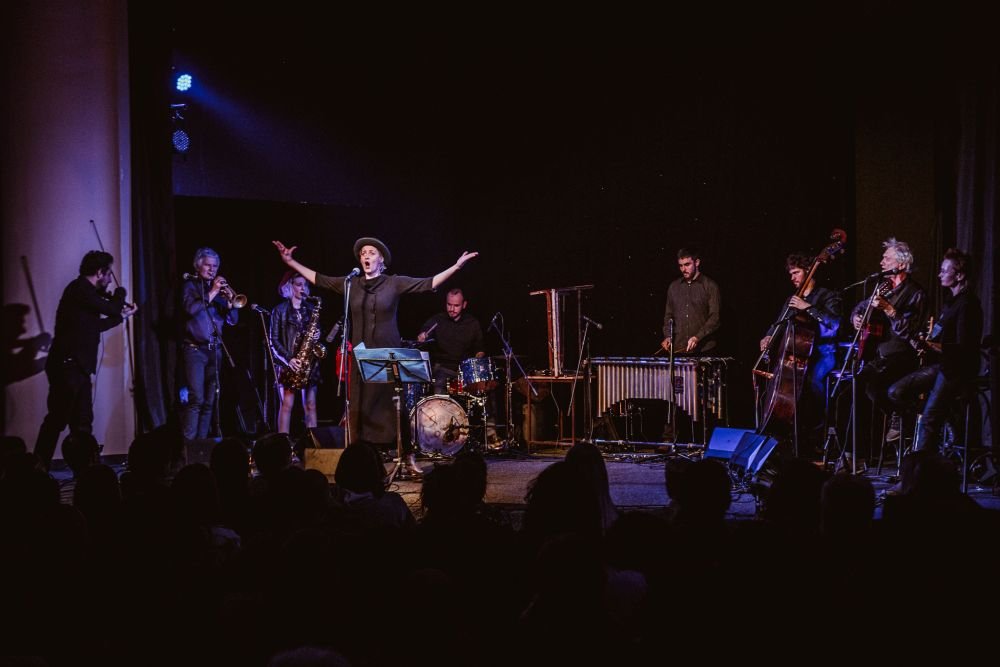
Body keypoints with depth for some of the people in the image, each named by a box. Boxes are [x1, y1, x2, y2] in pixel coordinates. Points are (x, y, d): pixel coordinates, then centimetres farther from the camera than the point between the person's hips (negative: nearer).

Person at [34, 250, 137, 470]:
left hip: (77, 367, 10)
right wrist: (120, 293, 7)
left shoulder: (85, 291, 17)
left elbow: (95, 325, 27)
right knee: (57, 420, -8)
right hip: (67, 366, -10)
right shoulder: (80, 289, -13)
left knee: (83, 422, 10)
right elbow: (112, 308, -14)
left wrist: (123, 315, 32)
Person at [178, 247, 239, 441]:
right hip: (195, 349, -5)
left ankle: (201, 441, 7)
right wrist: (211, 294, -14)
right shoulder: (190, 285, 5)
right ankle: (188, 442, -17)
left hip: (215, 350, 5)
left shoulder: (220, 288, 18)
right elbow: (190, 308, -14)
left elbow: (232, 320, 13)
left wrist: (229, 301, -5)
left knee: (210, 401, 3)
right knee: (196, 399, -15)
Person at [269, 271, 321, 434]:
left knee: (310, 405, 1)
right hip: (288, 363, -3)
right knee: (287, 404, -7)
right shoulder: (280, 310, 2)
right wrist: (288, 359, -14)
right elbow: (274, 340, -2)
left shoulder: (311, 309, 14)